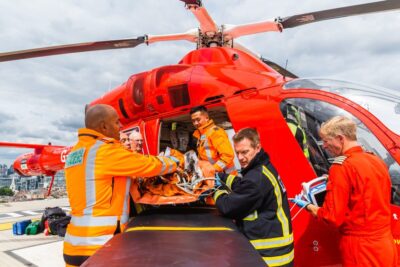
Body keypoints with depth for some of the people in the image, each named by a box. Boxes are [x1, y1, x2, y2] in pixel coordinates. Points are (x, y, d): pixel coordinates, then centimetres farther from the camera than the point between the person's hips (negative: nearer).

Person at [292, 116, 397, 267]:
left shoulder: (342, 167, -18)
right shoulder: (378, 161, 5)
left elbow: (332, 217, -18)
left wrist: (307, 206, -2)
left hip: (361, 249, -7)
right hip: (386, 243, 7)